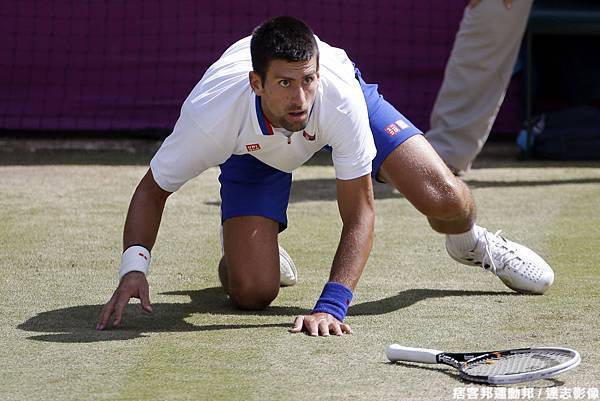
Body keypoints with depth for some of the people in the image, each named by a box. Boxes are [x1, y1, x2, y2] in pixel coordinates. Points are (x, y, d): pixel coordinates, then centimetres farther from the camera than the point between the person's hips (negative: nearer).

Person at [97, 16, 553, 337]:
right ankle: (234, 256, 24)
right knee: (251, 292, -17)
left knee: (443, 198, -18)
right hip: (253, 146, 0)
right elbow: (153, 189, -24)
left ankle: (471, 243, 22)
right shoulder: (211, 112, -41)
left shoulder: (340, 97, -42)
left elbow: (359, 214, -35)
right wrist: (134, 266, -41)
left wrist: (331, 306, -46)